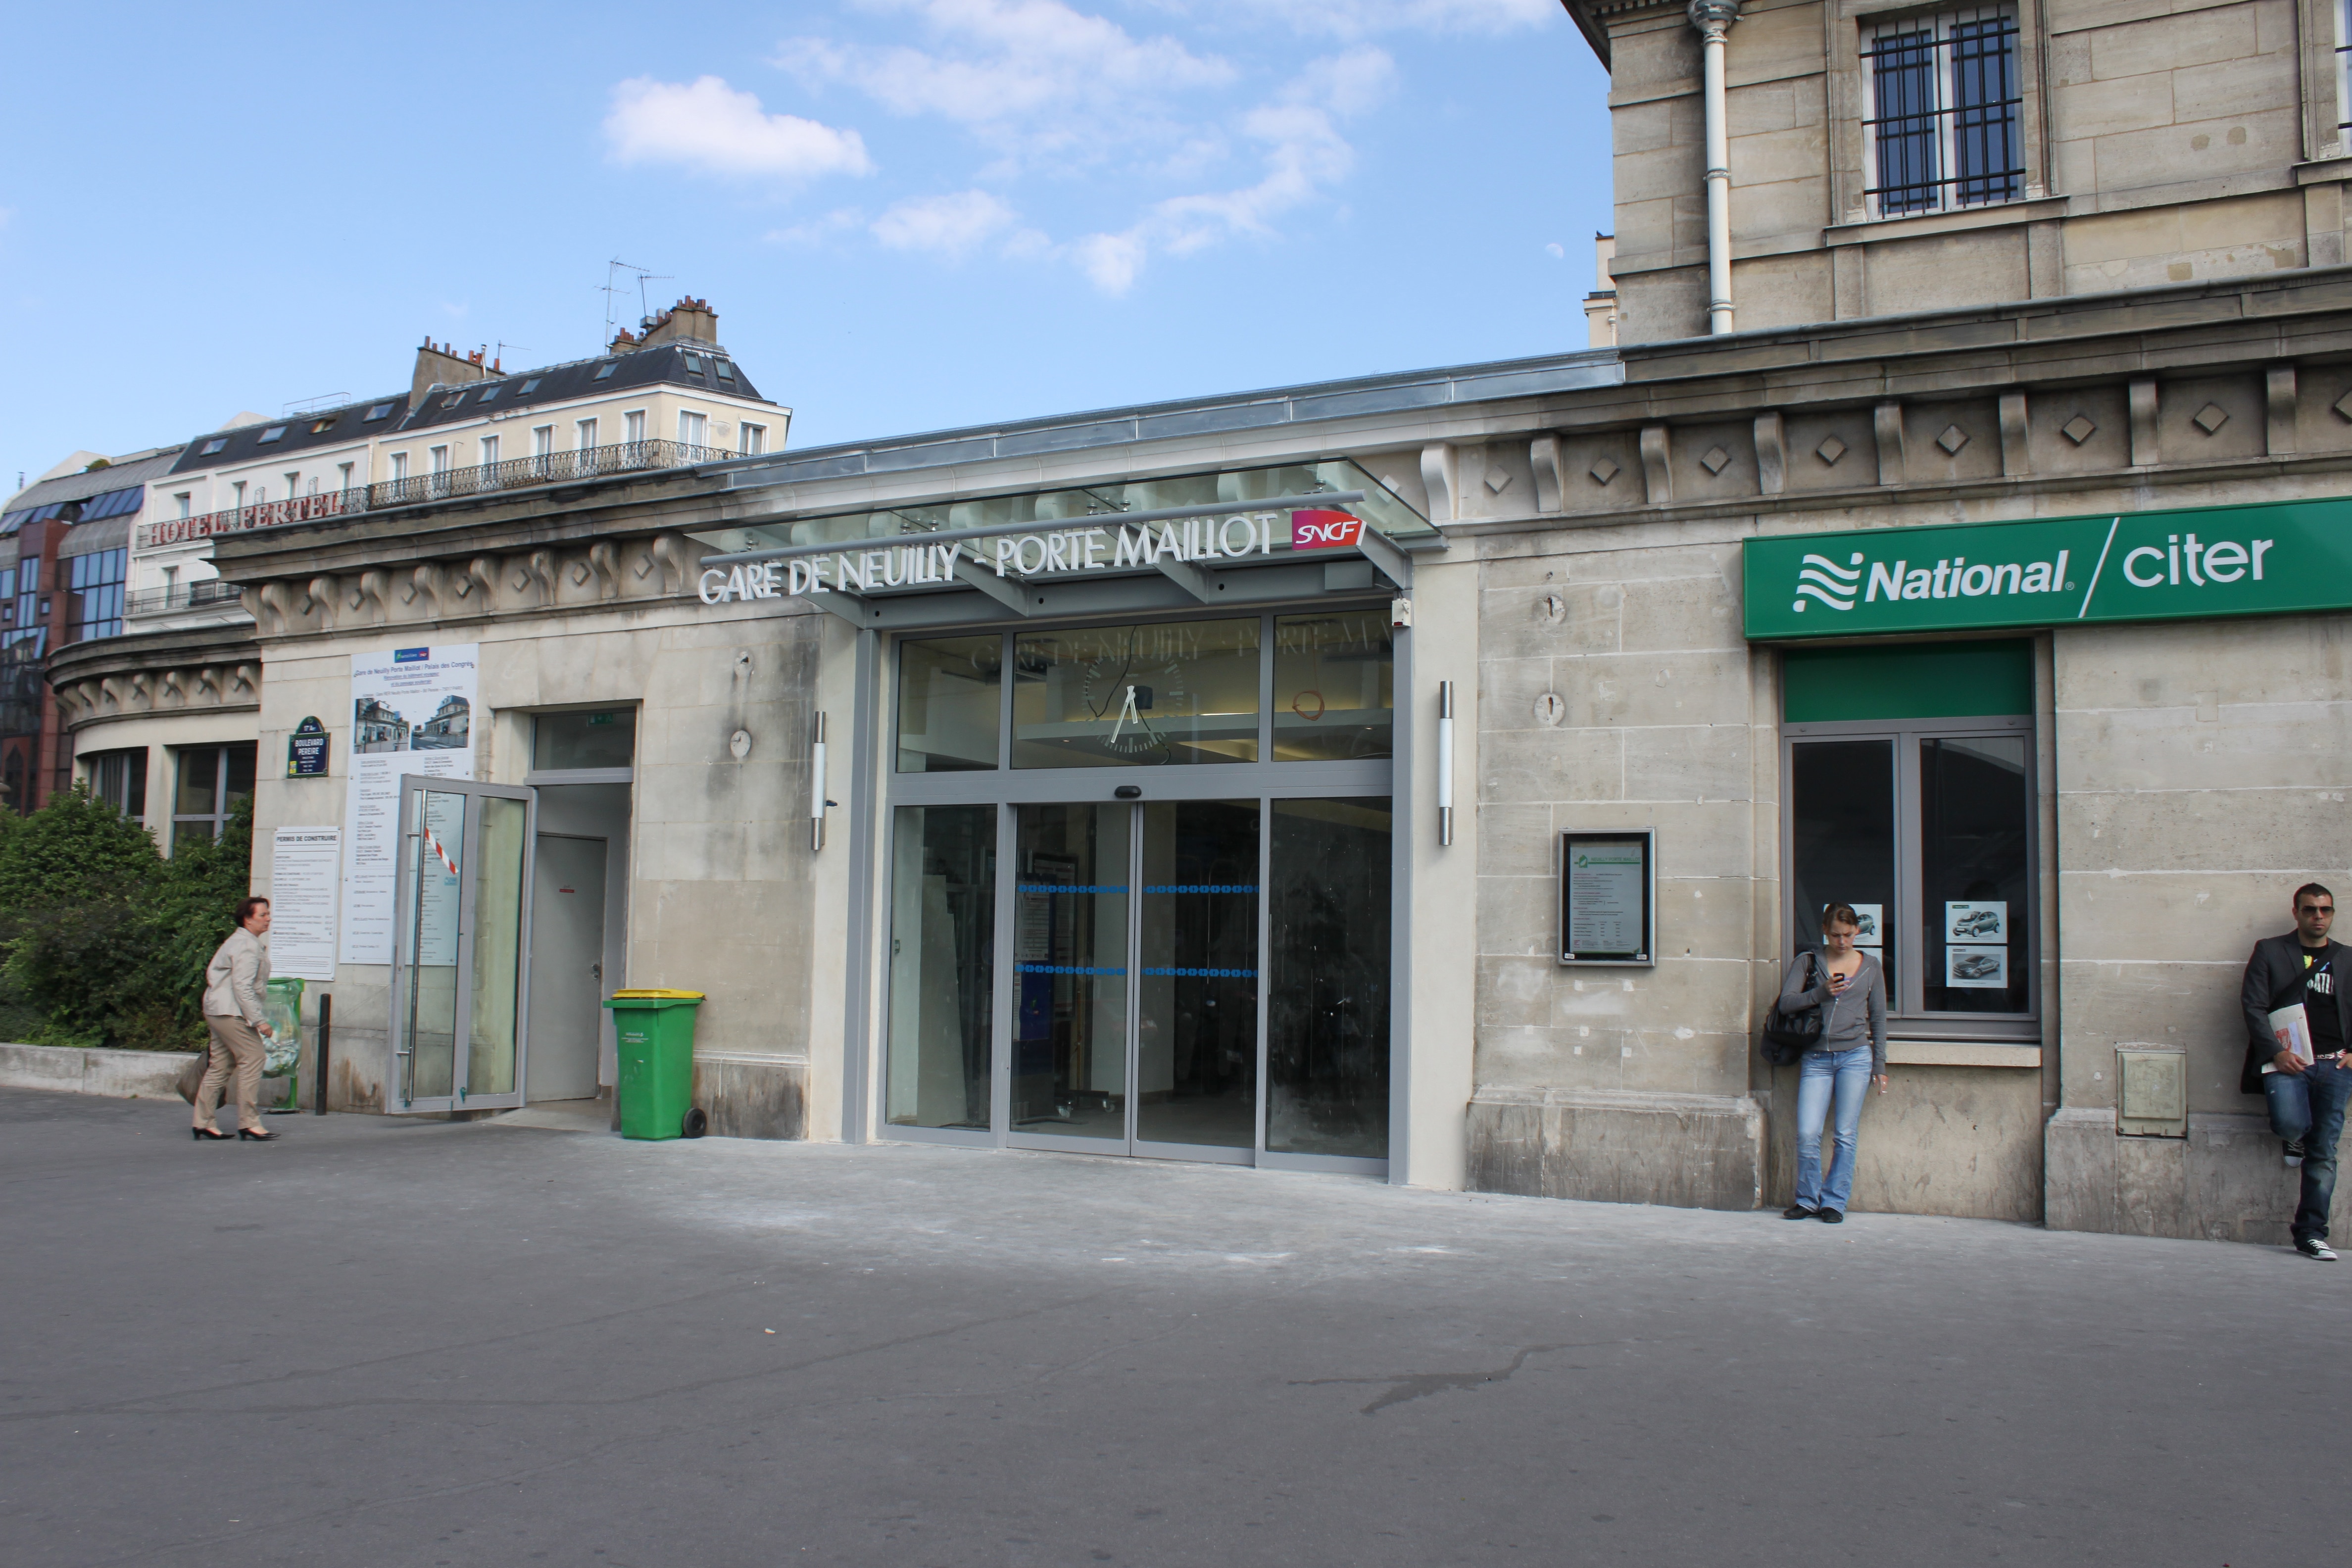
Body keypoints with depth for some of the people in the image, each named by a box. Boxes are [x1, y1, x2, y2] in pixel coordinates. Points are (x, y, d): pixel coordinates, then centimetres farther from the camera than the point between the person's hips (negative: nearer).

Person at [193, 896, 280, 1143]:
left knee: (221, 1065, 11)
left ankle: (203, 1123, 14)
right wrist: (259, 1020, -23)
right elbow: (242, 986, -23)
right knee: (252, 1057, -11)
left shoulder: (244, 942, 18)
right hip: (231, 1012, -11)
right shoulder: (247, 946, -15)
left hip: (218, 1011, 11)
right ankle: (248, 1122, -10)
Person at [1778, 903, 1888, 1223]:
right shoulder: (1807, 962, 7)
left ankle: (1835, 1202, 10)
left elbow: (1878, 1019, 13)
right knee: (1807, 1134, -7)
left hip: (1855, 1056, 0)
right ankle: (1807, 1200, 9)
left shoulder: (1871, 967, 10)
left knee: (1846, 1136, -1)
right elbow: (1786, 1003, -2)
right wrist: (1821, 992, -16)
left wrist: (1880, 1065, 9)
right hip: (1816, 1060, 0)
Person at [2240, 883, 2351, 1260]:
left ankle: (2311, 1233, 6)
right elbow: (2253, 1006, -1)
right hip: (2288, 1061, -3)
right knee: (2290, 1123, -26)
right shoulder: (2270, 951, 7)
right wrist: (2276, 1052, -13)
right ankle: (2297, 1139, 13)